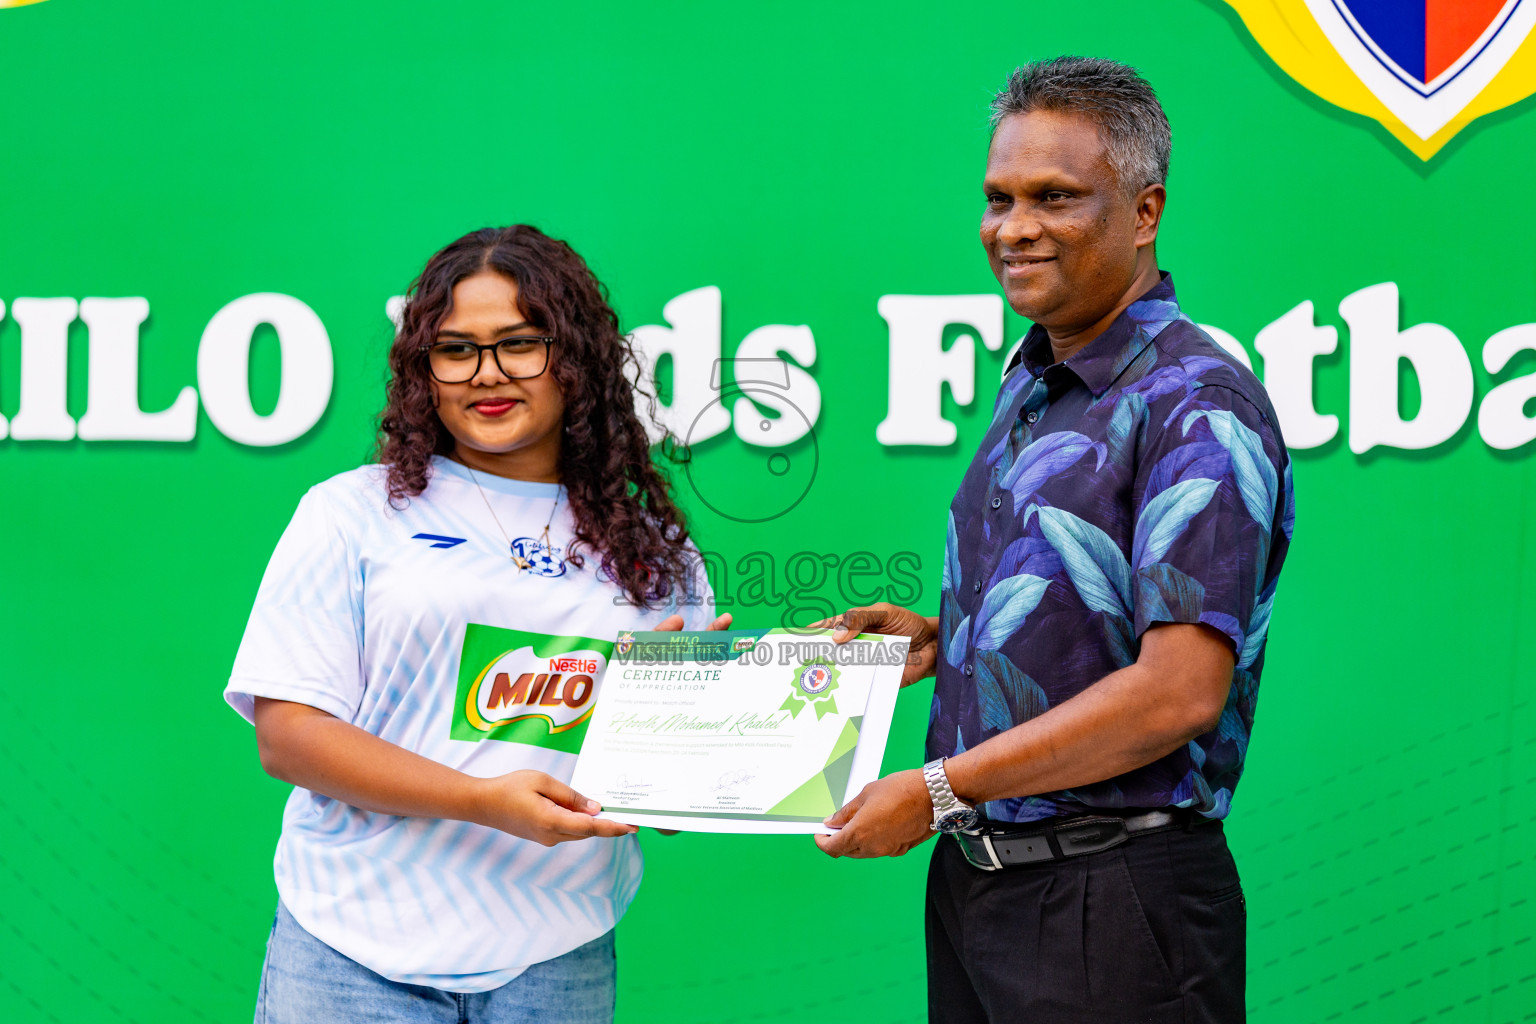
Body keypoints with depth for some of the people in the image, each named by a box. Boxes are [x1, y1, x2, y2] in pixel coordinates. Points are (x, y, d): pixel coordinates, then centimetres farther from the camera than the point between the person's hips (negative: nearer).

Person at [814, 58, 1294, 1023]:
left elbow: (1179, 693, -22)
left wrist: (938, 791, -18)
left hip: (1111, 897, -8)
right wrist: (938, 640, 6)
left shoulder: (1200, 407, -15)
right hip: (971, 872, 8)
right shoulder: (1031, 384, 13)